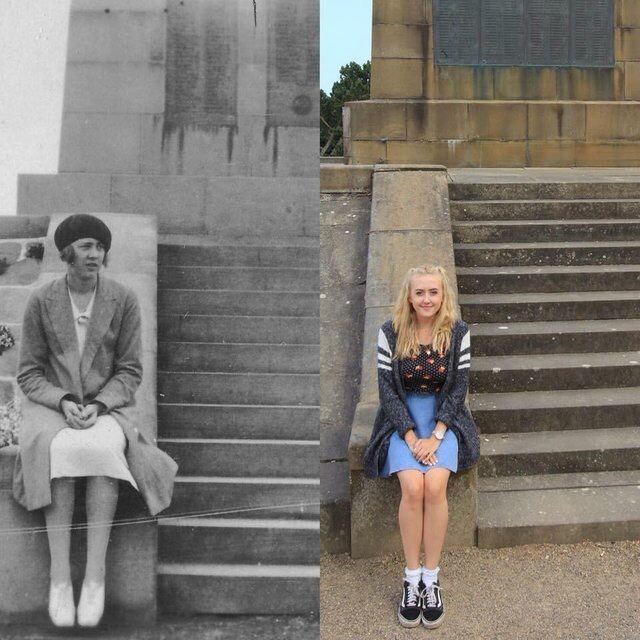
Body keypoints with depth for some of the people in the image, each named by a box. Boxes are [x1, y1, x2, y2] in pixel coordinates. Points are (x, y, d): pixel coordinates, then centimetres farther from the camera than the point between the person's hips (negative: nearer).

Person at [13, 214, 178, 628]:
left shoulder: (124, 300, -4)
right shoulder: (41, 302, -2)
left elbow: (130, 372, -2)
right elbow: (29, 374, 0)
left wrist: (96, 406, -19)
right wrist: (64, 402, -19)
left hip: (107, 404, 0)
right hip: (52, 405, 0)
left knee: (102, 450, -35)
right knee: (60, 451, -35)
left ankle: (95, 575, -31)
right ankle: (60, 576, -30)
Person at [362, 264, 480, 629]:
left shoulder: (458, 332, -6)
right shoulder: (391, 332, -7)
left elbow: (459, 386, -5)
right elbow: (387, 387, -7)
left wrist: (435, 437, -15)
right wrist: (411, 437, -15)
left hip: (444, 416, 0)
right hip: (402, 417, 0)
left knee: (435, 485, -24)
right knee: (412, 487, -24)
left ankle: (431, 577, -9)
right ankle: (412, 577, -8)